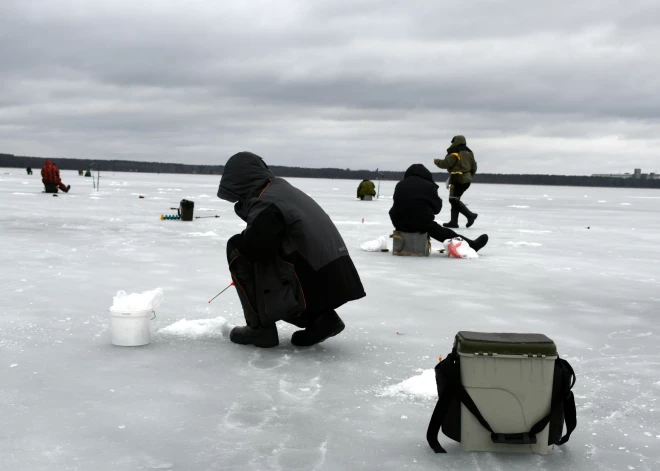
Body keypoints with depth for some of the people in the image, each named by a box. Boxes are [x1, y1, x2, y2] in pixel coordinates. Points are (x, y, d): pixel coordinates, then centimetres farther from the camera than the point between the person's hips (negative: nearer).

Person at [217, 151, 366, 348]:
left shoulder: (266, 205, -12)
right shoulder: (283, 188, 16)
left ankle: (260, 327, 3)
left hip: (313, 286, -9)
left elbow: (255, 247, -21)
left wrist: (238, 243, 1)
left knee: (237, 249, -1)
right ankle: (320, 319, 13)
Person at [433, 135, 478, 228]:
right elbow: (474, 167, 16)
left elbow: (444, 163, -15)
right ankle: (454, 221, 11)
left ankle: (470, 215, -15)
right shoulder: (469, 153, 12)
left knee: (454, 200, -5)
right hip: (466, 180, 9)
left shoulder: (454, 154, -14)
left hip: (458, 180, -9)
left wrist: (436, 161, 4)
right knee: (455, 200, 13)